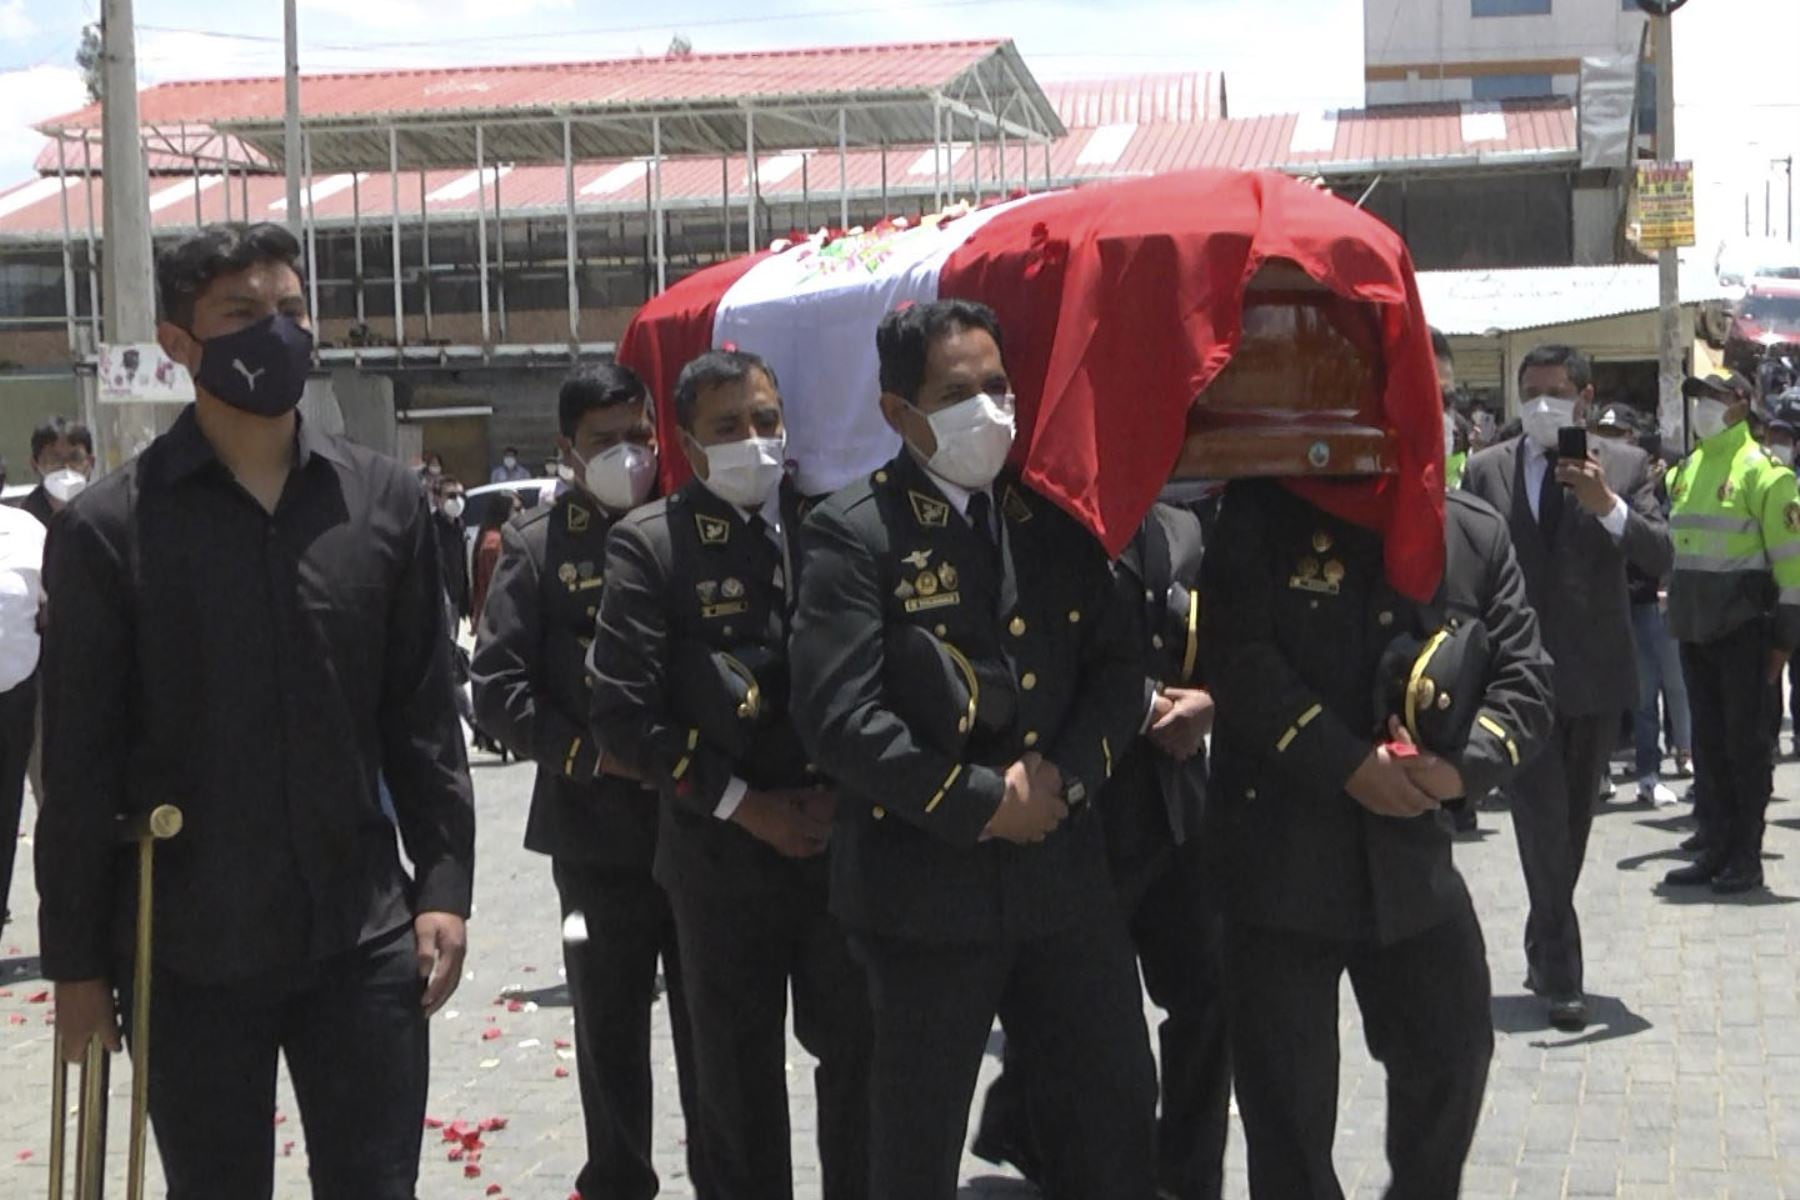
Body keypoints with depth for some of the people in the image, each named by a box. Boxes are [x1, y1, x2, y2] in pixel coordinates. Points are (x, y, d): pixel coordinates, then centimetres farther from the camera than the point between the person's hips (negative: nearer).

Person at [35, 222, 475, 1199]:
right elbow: (80, 766, -2)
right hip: (190, 954, -1)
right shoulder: (109, 527, -4)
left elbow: (422, 719, 7)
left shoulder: (385, 502, 3)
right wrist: (76, 960, -2)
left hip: (363, 937, 2)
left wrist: (443, 885, 1)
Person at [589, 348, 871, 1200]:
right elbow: (624, 713, -8)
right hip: (723, 855, -2)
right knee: (739, 1074, 9)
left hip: (841, 838, 2)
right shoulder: (649, 545, -3)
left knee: (859, 1052, 8)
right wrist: (742, 804, -10)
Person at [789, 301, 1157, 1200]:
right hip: (926, 888, -5)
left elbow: (1118, 668, 9)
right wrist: (980, 804, -16)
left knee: (1117, 1125, 12)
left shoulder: (1055, 518, 9)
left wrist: (1067, 775, -9)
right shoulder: (852, 534, -9)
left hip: (1064, 872, 5)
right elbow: (840, 718, -17)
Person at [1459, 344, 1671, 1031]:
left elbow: (1659, 558, -9)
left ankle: (1544, 953, 31)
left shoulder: (1625, 466, 1)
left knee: (1572, 826, 14)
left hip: (1597, 673, 2)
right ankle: (1559, 974, -4)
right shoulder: (1486, 470, 0)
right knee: (1544, 826, -7)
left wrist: (1607, 504, -25)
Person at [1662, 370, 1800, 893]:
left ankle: (1747, 858, 5)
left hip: (1745, 631, -7)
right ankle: (1714, 850, 17)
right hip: (1697, 631, 7)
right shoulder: (1685, 470, 12)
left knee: (1747, 744, -1)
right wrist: (1676, 614, 15)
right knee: (1708, 743, 10)